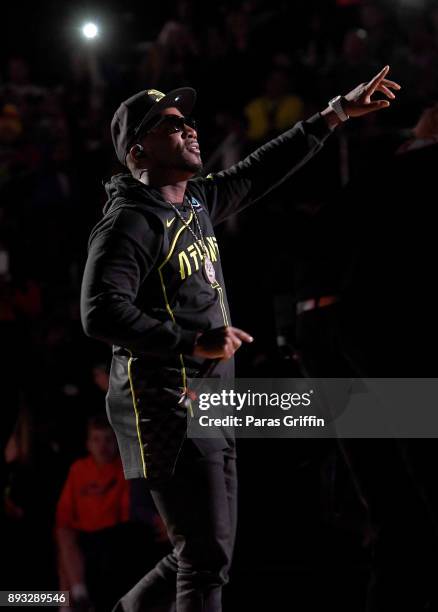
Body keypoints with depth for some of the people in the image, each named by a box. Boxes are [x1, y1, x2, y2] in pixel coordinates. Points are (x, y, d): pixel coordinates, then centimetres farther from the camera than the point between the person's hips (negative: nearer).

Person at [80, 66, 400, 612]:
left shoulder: (197, 200, 13)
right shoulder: (130, 222, -13)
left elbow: (261, 172, 26)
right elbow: (100, 312, -25)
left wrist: (337, 113, 26)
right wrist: (194, 343, -27)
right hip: (166, 411, -9)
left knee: (209, 555, 16)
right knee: (205, 562, -11)